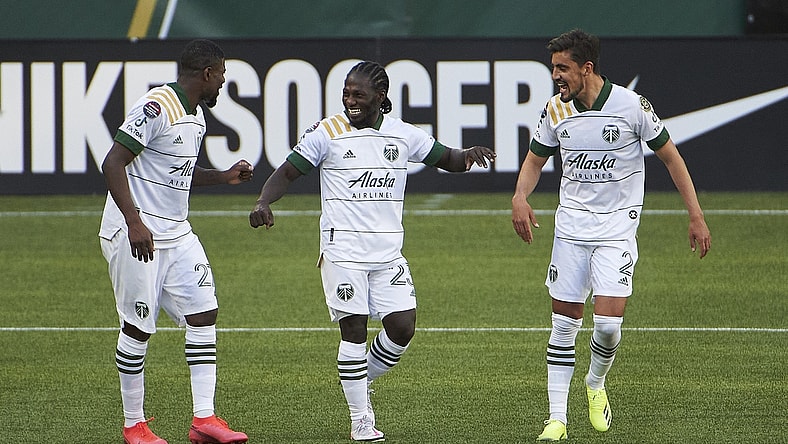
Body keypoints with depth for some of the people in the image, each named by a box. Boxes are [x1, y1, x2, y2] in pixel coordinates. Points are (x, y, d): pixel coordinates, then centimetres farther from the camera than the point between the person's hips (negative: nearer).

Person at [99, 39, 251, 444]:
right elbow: (113, 164, -21)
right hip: (136, 235, -9)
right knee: (138, 328, -2)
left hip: (176, 233, 9)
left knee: (204, 314, 0)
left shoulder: (196, 116, 13)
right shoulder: (156, 108, -17)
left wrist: (223, 177, 13)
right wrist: (134, 222, -28)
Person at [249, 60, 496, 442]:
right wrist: (263, 203, -19)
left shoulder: (403, 135, 7)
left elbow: (447, 160, 15)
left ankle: (363, 380, 21)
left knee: (403, 326, -6)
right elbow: (287, 172, -1)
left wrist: (469, 154, -8)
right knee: (353, 329, -5)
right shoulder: (327, 133, -2)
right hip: (343, 249, -3)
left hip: (388, 251, 3)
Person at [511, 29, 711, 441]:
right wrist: (520, 196, -6)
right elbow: (535, 159, 15)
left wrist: (696, 216, -3)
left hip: (617, 228, -3)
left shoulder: (632, 105, -11)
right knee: (564, 322, 0)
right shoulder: (556, 109, -1)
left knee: (607, 323, -14)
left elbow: (670, 156, -1)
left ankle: (596, 384, 18)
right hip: (571, 227, 3)